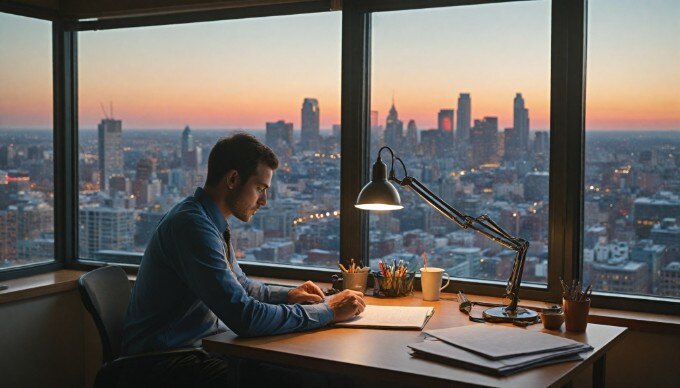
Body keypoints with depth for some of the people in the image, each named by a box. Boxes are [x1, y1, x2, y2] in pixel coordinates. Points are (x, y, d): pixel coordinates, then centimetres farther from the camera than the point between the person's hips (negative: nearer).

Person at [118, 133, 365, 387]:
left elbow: (240, 286, 25)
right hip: (160, 363, -9)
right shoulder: (193, 225, -23)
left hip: (198, 346, 9)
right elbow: (244, 317, -27)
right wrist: (327, 311, -20)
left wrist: (287, 295, 8)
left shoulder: (214, 223, 9)